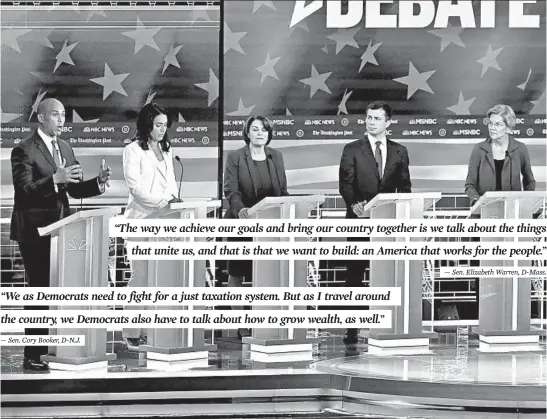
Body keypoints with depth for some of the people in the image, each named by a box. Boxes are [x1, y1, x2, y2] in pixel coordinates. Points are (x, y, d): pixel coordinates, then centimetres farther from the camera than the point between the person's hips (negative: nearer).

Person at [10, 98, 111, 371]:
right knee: (39, 289, -6)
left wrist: (98, 182, -5)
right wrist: (54, 179, -32)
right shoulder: (24, 150, -9)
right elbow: (24, 190, -19)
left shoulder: (65, 148, 13)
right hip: (35, 230, -7)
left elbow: (74, 189, 14)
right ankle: (33, 356, -1)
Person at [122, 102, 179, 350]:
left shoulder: (166, 149, 18)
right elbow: (136, 187, -11)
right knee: (141, 275, -9)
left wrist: (174, 198, 1)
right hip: (142, 219, -6)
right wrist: (165, 201, -18)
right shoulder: (133, 150, -4)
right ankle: (131, 334, -3)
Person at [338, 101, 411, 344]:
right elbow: (345, 183, -3)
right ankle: (352, 328, 0)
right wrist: (354, 204, -20)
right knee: (355, 274, -3)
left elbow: (405, 186, 12)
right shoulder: (352, 150, 5)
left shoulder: (399, 151, 12)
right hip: (360, 218, -2)